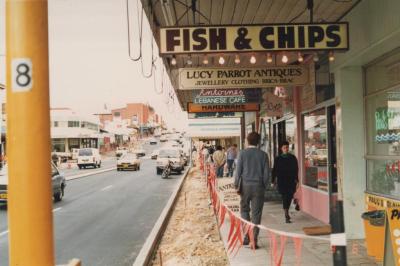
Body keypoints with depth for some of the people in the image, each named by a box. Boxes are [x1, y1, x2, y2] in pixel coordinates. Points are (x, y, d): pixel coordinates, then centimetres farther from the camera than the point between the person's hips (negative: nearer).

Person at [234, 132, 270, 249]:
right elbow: (266, 173, 1)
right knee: (256, 214, 5)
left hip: (245, 185, 0)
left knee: (244, 210, 16)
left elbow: (238, 171, -5)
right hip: (258, 187, 1)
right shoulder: (263, 155, 0)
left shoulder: (242, 153, -4)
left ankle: (247, 236, 8)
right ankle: (254, 239, 6)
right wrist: (264, 186, 13)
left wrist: (236, 185, 4)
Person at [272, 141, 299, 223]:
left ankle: (286, 212, 28)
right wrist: (273, 180, 3)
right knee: (285, 197, -8)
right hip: (281, 180, -2)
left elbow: (296, 169, 9)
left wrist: (296, 179, 3)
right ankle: (286, 215, -9)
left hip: (291, 180, 2)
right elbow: (274, 170, 5)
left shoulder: (293, 158, 7)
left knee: (290, 196, 4)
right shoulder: (278, 159, 4)